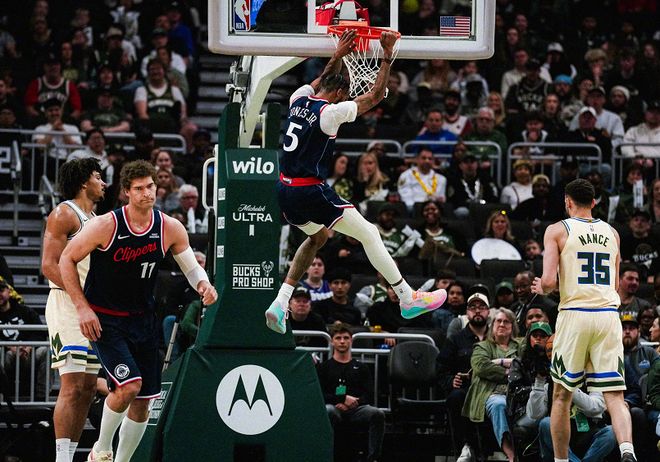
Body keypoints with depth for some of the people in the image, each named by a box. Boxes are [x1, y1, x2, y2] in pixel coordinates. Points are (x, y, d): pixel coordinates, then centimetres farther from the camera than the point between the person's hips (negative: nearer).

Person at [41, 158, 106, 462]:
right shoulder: (64, 214, -7)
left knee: (87, 388, 6)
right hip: (67, 307, -9)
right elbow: (49, 266, -16)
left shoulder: (95, 219, 21)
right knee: (72, 386, -14)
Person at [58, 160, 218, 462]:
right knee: (129, 385, -23)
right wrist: (82, 307, -13)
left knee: (144, 400, 5)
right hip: (104, 320, -5)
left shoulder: (170, 228, -5)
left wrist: (204, 286, -16)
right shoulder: (106, 225, -17)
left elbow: (191, 267, 8)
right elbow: (67, 259, -7)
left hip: (142, 320, 5)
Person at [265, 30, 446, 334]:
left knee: (319, 236, 29)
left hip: (285, 190, 8)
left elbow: (320, 81, 31)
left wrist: (339, 55, 37)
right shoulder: (330, 112, -13)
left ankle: (280, 304, 16)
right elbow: (376, 95, -9)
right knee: (368, 233, 1)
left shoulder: (299, 99, 7)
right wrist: (387, 55, -4)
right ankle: (408, 300, 4)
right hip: (310, 192, -8)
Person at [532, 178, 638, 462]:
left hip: (575, 314, -3)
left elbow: (548, 281, -10)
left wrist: (542, 289, 13)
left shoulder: (557, 231, 1)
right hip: (609, 315, 3)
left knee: (562, 396, 12)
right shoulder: (611, 233, 15)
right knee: (614, 396, -3)